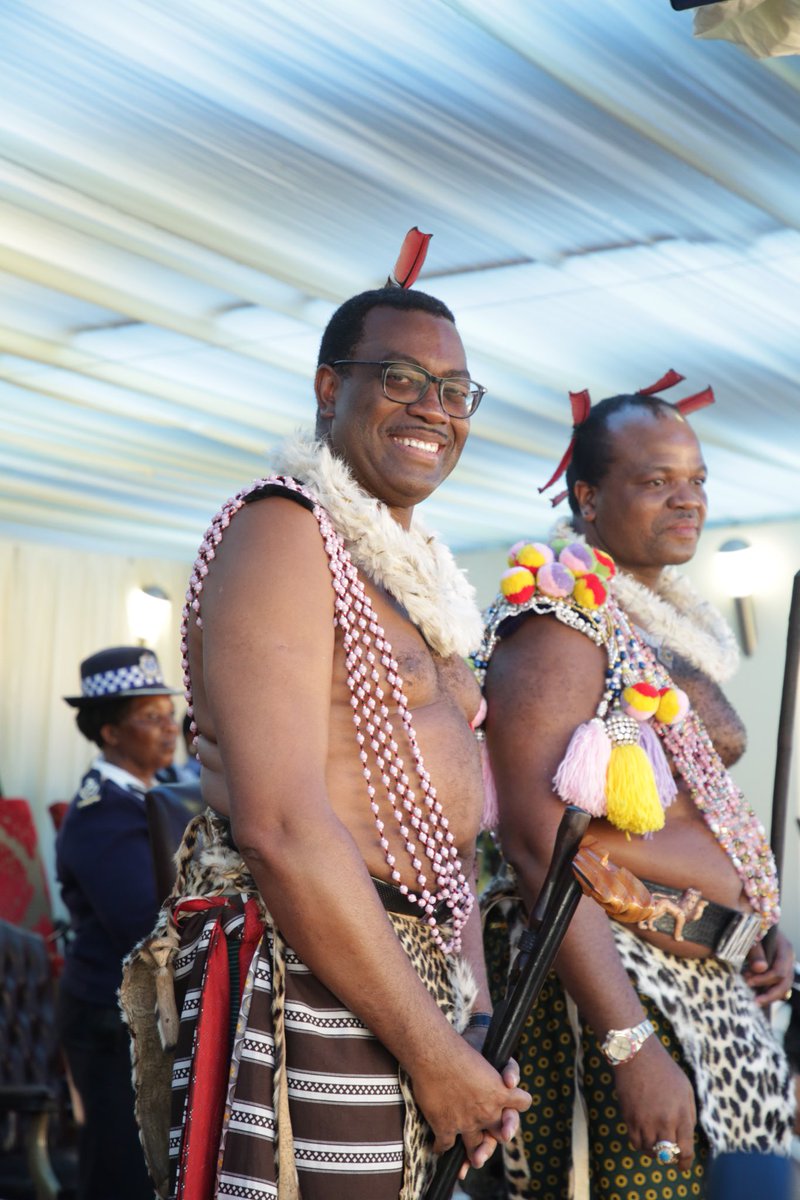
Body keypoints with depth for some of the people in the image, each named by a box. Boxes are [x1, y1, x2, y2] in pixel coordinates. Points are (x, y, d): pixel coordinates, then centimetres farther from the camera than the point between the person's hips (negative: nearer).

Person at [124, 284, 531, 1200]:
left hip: (405, 978, 9)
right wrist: (432, 1048, -15)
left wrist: (477, 1024, 9)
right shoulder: (282, 529, -9)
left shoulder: (412, 576, 19)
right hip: (305, 979, -9)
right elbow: (281, 826, -19)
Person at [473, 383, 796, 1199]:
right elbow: (538, 846, -21)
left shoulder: (674, 633, 14)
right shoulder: (561, 624, -13)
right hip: (603, 979, -8)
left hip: (708, 981, 8)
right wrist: (632, 1046, -25)